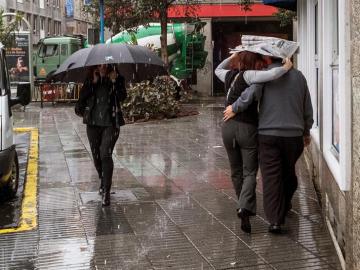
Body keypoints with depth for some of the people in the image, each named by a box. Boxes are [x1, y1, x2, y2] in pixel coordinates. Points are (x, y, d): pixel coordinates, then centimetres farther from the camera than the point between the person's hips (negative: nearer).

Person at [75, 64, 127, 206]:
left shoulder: (117, 78, 2)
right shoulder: (90, 80, 7)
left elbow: (122, 97, -11)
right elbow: (82, 96, -7)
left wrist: (115, 82, -21)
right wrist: (93, 82, -14)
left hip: (110, 122, -3)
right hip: (93, 123, 3)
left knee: (106, 155, -15)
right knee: (96, 156, 13)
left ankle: (106, 192, -11)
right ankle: (103, 181, 40)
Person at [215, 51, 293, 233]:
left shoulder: (230, 75, 7)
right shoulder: (248, 75, -12)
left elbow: (218, 70, 31)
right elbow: (272, 75, -26)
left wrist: (233, 56, 22)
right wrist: (286, 68, -7)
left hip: (228, 127, 6)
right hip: (248, 128, -6)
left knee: (236, 171, 18)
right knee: (250, 172, -1)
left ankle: (243, 207, 29)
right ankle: (244, 207, -19)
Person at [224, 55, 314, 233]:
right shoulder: (298, 76, 8)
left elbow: (251, 94, -23)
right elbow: (307, 108, 13)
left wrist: (235, 108, -7)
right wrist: (306, 131, 25)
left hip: (268, 134, -4)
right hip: (294, 134, 4)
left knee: (271, 176, -1)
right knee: (289, 173, 21)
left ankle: (275, 220, -6)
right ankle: (285, 206, 40)